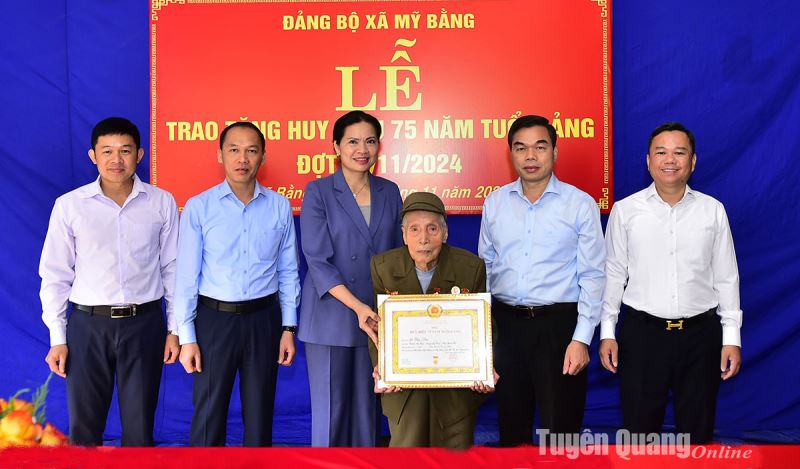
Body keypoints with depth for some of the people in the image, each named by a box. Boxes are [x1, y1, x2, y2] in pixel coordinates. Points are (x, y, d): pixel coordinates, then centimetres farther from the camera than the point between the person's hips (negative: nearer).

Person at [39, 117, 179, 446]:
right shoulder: (69, 205, -2)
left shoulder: (162, 203, -1)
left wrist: (174, 329, 5)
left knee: (140, 425, 10)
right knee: (83, 426, 10)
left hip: (144, 323, 0)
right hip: (88, 325, 0)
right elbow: (55, 275, 3)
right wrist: (57, 338, 1)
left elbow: (172, 268, 5)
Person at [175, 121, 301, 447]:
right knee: (208, 415, 7)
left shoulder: (280, 207, 1)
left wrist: (288, 328, 3)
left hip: (263, 319, 2)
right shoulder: (198, 208, -5)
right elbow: (187, 276, -4)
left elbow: (288, 272, 5)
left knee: (260, 415, 14)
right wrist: (187, 337, -6)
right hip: (214, 319, -2)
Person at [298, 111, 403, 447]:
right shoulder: (318, 192, -4)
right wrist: (357, 306, -20)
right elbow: (318, 261, -10)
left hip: (376, 318, 4)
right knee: (330, 409, 1)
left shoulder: (390, 192, 8)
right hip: (331, 317, -3)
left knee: (366, 406, 10)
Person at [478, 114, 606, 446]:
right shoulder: (494, 202, 6)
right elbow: (485, 266, 11)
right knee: (511, 425, 15)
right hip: (505, 323, 4)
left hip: (558, 324, -3)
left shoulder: (580, 204, -4)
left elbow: (592, 276, -5)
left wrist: (581, 338, -11)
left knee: (560, 429, 4)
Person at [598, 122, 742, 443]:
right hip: (642, 332, -1)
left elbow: (726, 277, 5)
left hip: (700, 334, 1)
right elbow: (613, 274, 3)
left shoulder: (713, 211, 3)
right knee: (638, 429, 8)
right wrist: (607, 332, 1)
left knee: (697, 430, 12)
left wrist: (732, 338, 2)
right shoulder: (625, 210, -1)